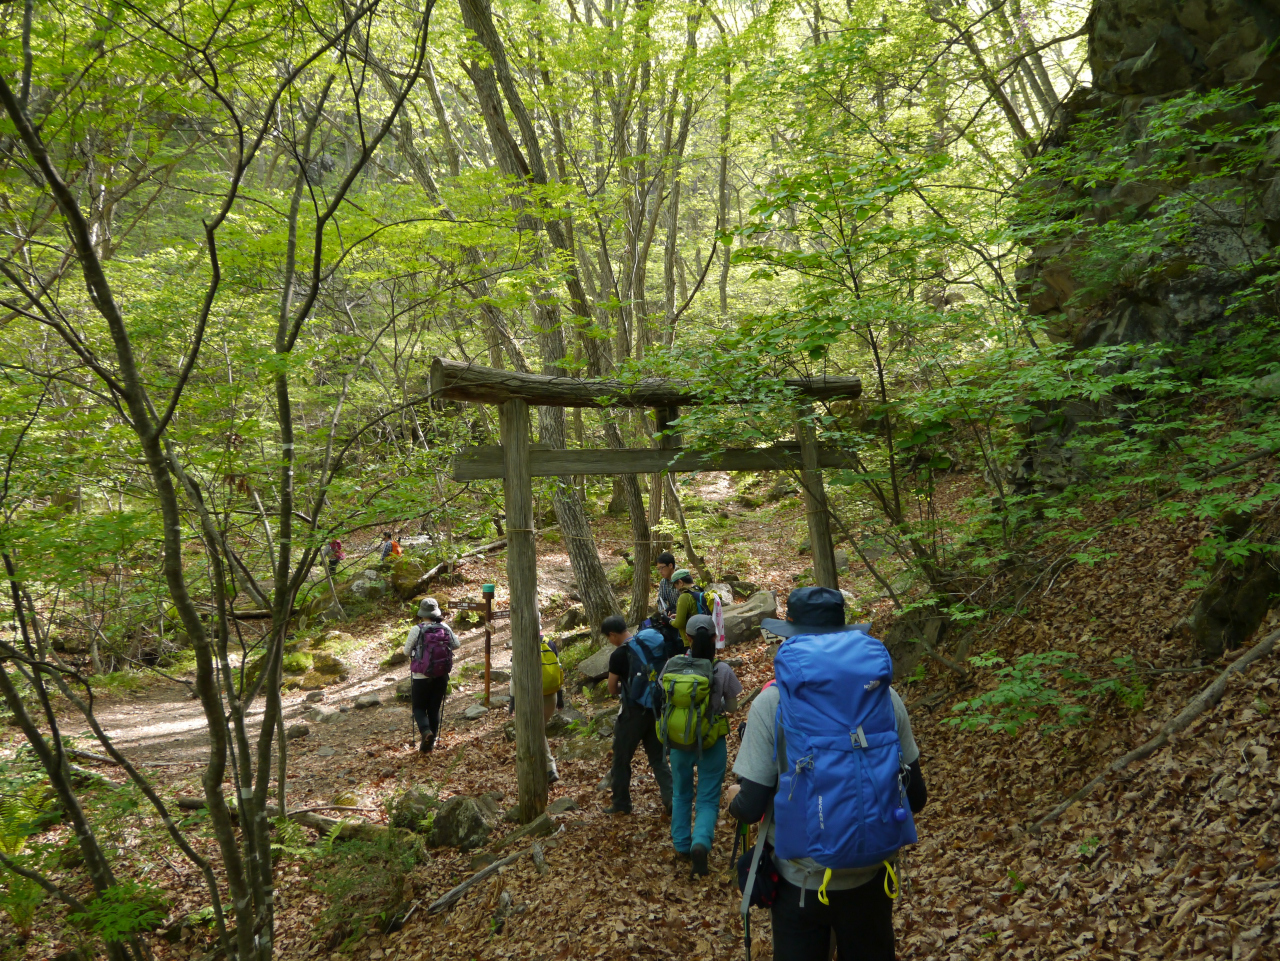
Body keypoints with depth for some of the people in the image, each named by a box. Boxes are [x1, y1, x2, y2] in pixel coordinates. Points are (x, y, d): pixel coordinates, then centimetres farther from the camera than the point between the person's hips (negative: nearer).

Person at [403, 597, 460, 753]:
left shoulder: (416, 630, -13)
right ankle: (430, 743, 18)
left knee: (419, 707, 12)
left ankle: (425, 731, -15)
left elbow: (406, 651, -3)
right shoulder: (445, 628, -4)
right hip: (441, 676, 3)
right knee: (434, 709, 15)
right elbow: (456, 644, 6)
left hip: (421, 677, -3)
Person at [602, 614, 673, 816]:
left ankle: (621, 803, 19)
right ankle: (670, 800, 6)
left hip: (633, 711, -6)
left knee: (621, 758, 10)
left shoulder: (619, 654, -14)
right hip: (655, 708, 6)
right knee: (658, 756, 14)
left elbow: (612, 689, -7)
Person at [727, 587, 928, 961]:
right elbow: (914, 797, -2)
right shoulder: (885, 697, -8)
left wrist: (734, 799, 7)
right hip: (871, 874, 2)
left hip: (801, 879, -2)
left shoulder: (772, 703, -16)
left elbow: (750, 808, -15)